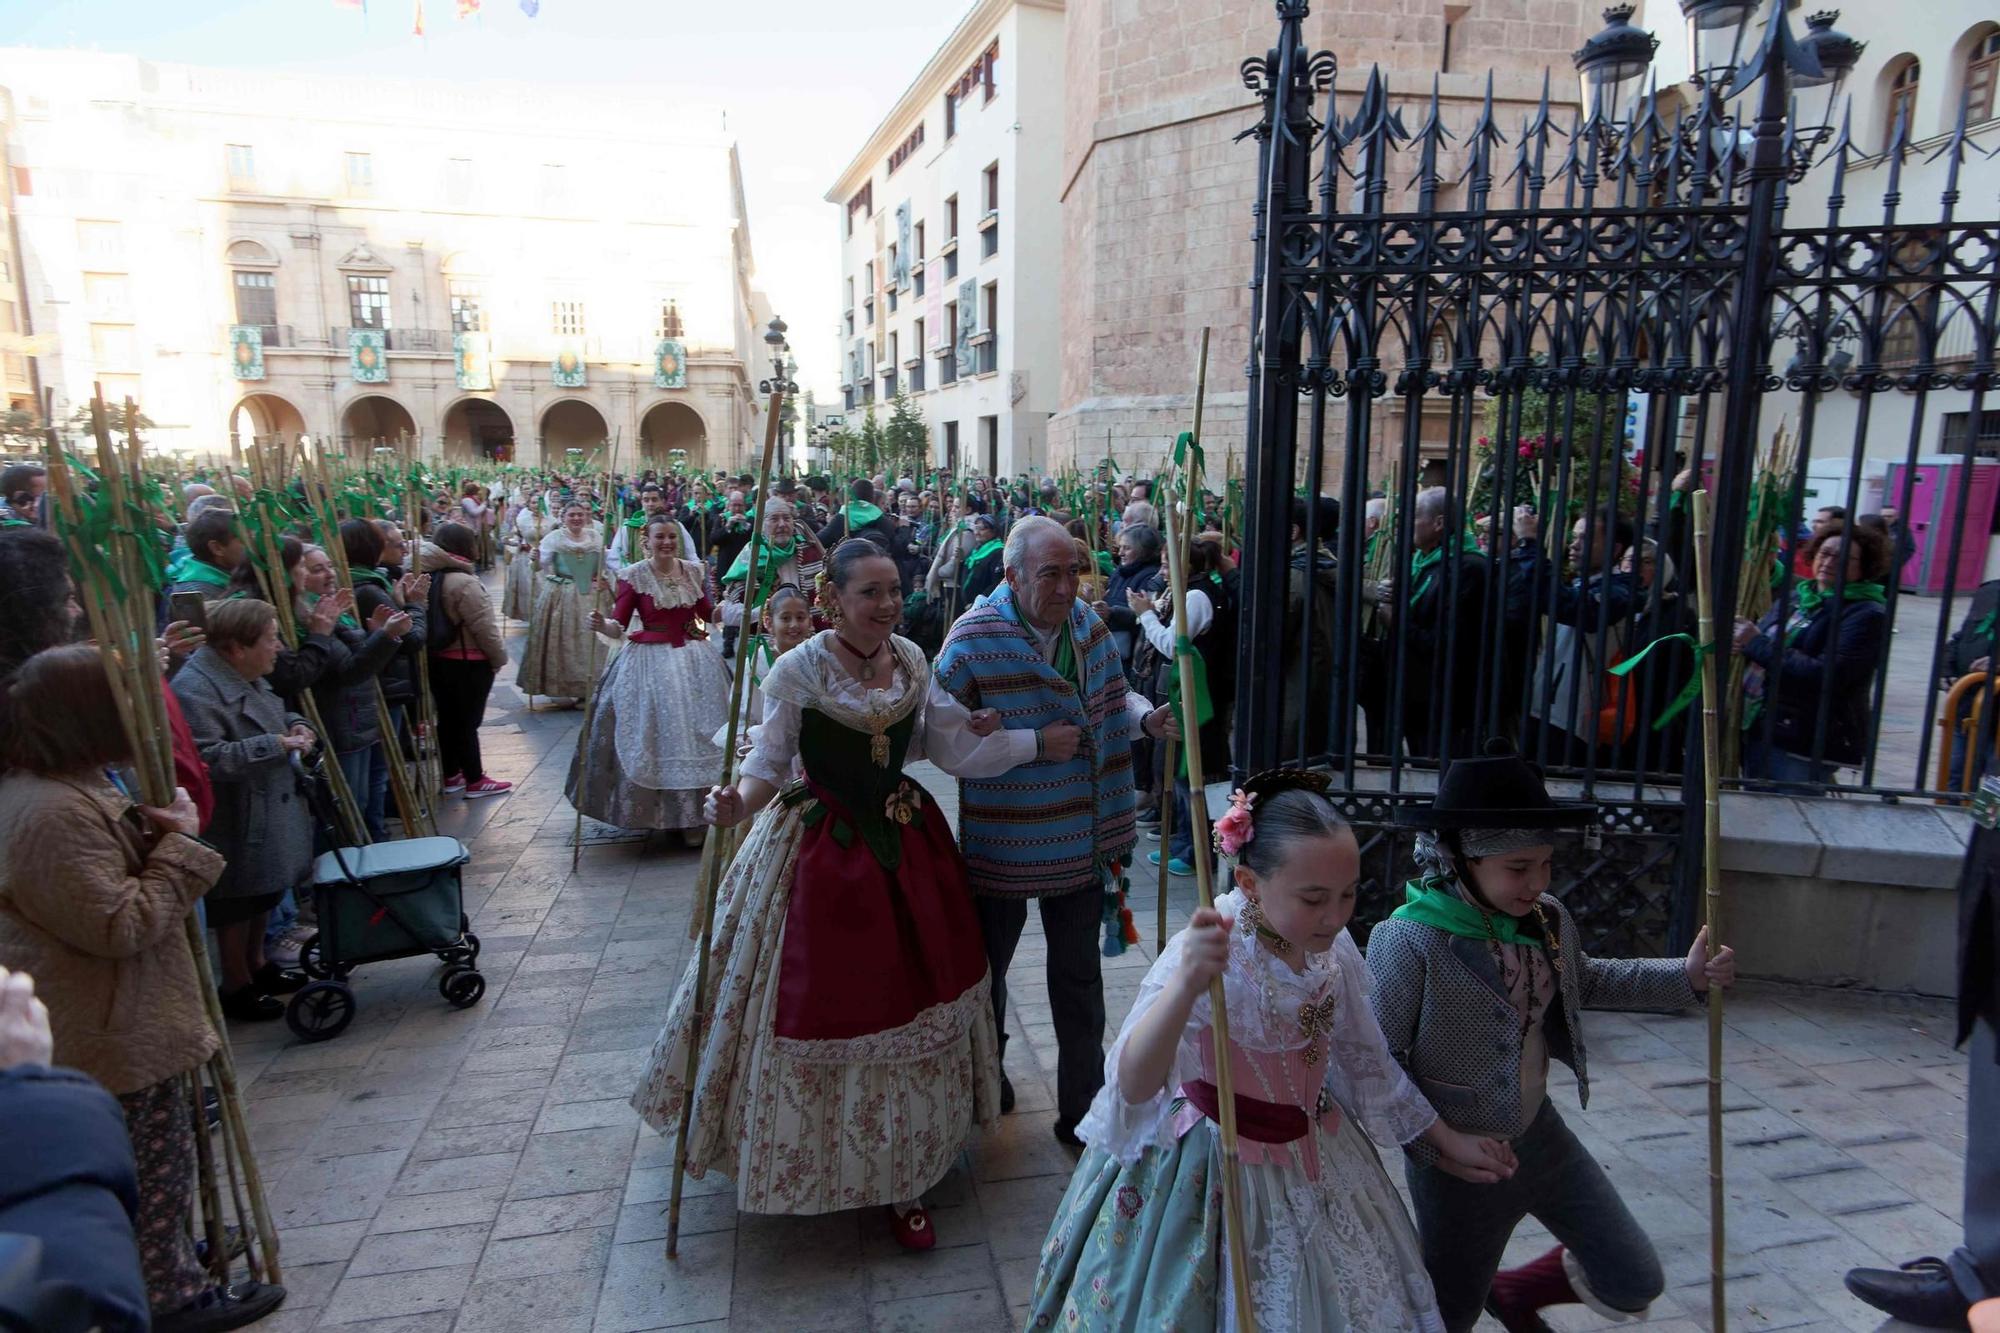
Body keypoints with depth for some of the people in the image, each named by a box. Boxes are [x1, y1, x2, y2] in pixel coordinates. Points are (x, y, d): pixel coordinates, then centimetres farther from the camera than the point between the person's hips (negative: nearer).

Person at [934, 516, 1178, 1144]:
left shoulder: (1088, 626, 1)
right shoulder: (974, 638, -17)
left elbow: (1112, 694, 15)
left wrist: (1147, 717, -7)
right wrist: (1034, 745, -23)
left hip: (1080, 838, 4)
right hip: (1002, 839, -4)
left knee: (1079, 978, 14)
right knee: (987, 967, 19)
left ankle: (1083, 1109, 30)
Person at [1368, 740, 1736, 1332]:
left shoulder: (1547, 917, -8)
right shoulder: (1410, 940, -30)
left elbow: (1585, 981, 14)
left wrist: (1686, 977, 5)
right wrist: (1431, 1143, -23)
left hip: (1539, 1132, 6)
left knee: (1636, 1284, 14)